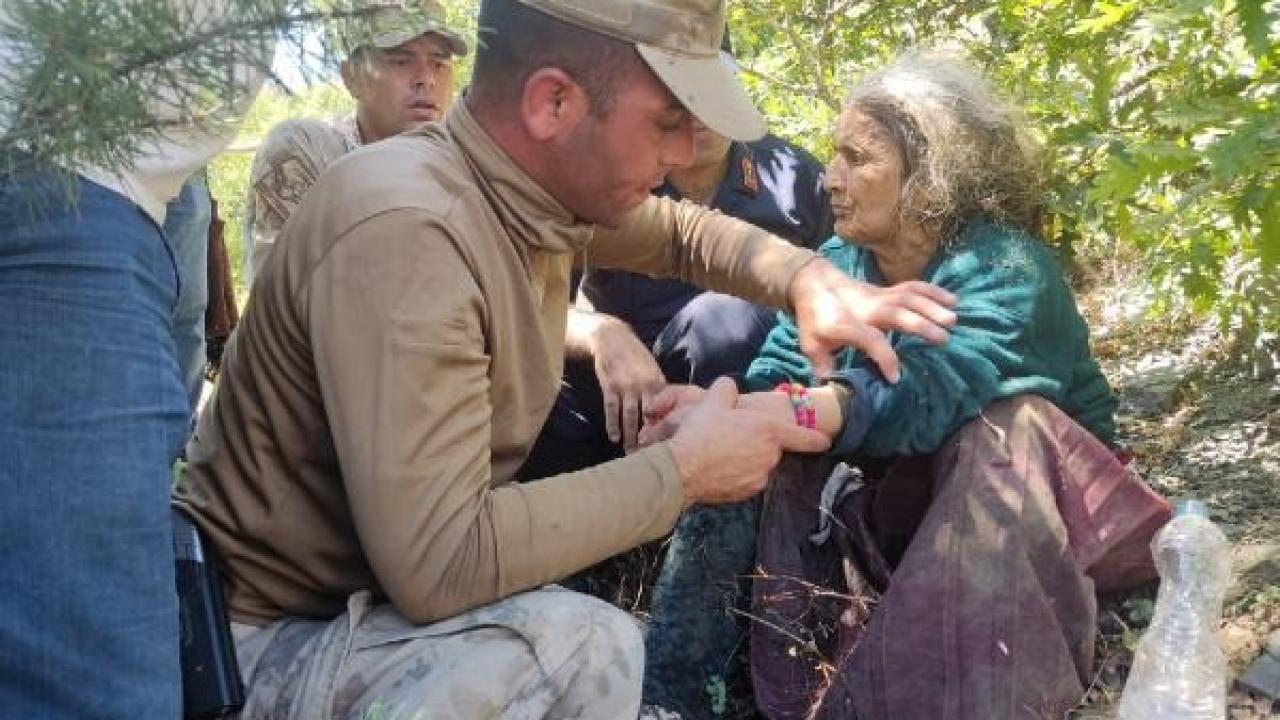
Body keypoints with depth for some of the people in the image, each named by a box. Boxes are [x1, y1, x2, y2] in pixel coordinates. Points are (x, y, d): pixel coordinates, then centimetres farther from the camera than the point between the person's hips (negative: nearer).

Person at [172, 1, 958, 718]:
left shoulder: (535, 180, -3)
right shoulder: (401, 228, -29)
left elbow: (680, 231, 17)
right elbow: (441, 562, -34)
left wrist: (810, 280, -2)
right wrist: (682, 471, -23)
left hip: (387, 584, 8)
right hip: (268, 639, -8)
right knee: (585, 647, -28)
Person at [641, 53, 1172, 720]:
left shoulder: (1006, 268, -26)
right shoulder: (841, 260, -5)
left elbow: (921, 394, -45)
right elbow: (776, 373, -17)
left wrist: (736, 417, -60)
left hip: (1035, 495, -5)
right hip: (901, 492, 5)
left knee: (1001, 429, -37)